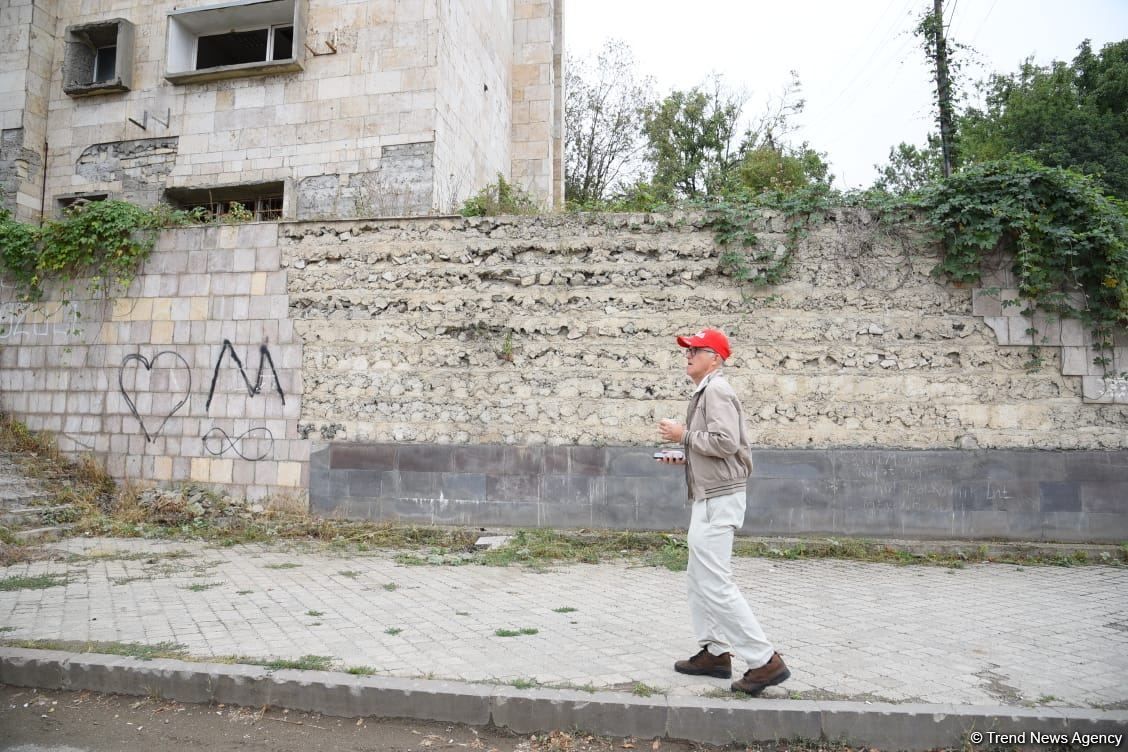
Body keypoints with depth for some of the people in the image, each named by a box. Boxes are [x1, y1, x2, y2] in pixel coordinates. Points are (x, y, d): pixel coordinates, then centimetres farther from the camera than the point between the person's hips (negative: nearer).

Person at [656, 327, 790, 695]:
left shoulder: (716, 390, -14)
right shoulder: (704, 393, 18)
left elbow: (726, 442, -26)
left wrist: (684, 435, -16)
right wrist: (684, 457, 11)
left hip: (719, 499, -11)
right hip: (708, 498, 11)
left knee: (715, 583, -10)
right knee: (700, 578, 17)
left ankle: (765, 661, -3)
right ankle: (715, 652, 26)